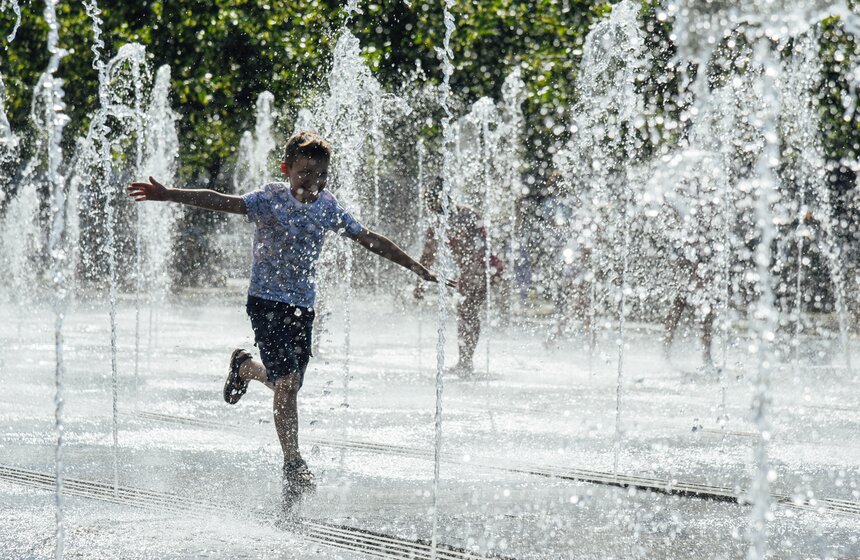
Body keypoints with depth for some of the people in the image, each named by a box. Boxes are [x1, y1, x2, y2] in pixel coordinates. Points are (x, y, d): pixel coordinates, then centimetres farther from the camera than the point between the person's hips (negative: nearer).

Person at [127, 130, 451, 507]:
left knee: (288, 384, 11)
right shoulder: (271, 200, -12)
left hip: (303, 304, 5)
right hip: (267, 301, -5)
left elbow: (371, 241, 10)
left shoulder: (328, 207, 2)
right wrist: (167, 195, -36)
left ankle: (245, 366, 44)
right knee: (286, 382, -15)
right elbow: (219, 201, -23)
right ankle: (293, 466, -8)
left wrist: (421, 270, 13)